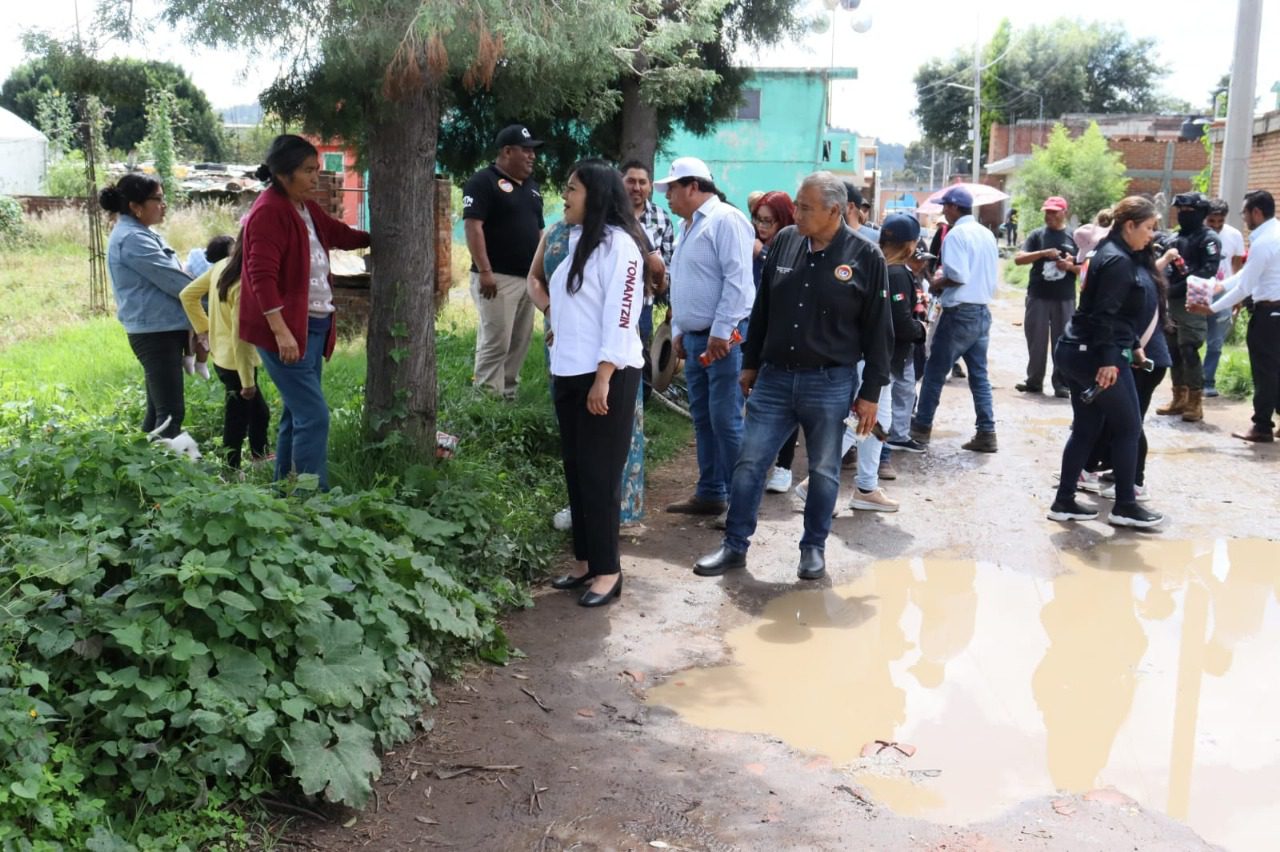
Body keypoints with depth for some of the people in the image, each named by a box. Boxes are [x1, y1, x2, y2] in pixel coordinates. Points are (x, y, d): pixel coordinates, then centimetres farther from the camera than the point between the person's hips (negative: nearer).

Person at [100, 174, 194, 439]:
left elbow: (166, 278, 22)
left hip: (161, 331, 10)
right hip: (155, 332, -10)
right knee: (171, 412, -13)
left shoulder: (138, 234, 17)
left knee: (159, 409, 14)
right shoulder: (133, 239, -15)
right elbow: (172, 280, -16)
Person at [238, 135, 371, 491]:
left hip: (312, 326, 10)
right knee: (314, 415, -12)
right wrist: (281, 332, -26)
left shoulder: (307, 208, 13)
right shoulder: (269, 212, -15)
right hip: (286, 330, -10)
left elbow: (340, 234, 30)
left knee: (297, 413, 14)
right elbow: (262, 277, -21)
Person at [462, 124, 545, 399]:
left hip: (528, 277, 8)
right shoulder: (484, 181, -7)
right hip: (498, 277, -8)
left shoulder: (531, 185, 18)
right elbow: (473, 226, -15)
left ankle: (508, 395, 17)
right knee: (495, 343, -9)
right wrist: (484, 271, -21)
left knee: (520, 343, 9)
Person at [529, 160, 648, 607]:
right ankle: (585, 560, 22)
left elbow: (620, 316, -18)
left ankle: (607, 570, 6)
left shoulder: (618, 243, -12)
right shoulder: (577, 240, 16)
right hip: (570, 373, 9)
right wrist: (546, 301, 5)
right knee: (576, 470, 12)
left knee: (599, 473, -3)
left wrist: (603, 380, -22)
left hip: (606, 375, -9)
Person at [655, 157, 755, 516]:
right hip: (694, 337, 10)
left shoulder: (725, 220, -11)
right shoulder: (687, 228, 19)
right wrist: (678, 330, 17)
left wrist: (721, 331, -20)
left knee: (725, 420, -8)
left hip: (725, 337, -9)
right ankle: (710, 493, 21)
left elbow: (738, 279, -19)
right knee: (702, 418, 13)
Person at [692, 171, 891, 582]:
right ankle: (734, 546, 15)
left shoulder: (865, 257, -7)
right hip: (774, 377, 3)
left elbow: (877, 332, -4)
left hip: (829, 384, -3)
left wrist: (870, 393, -5)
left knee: (823, 471, 9)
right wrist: (750, 363, 13)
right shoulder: (785, 241, 3)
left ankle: (814, 547, 25)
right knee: (749, 463, 4)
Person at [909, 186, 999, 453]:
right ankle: (986, 433, 9)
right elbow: (989, 276, 16)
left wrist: (938, 282, -4)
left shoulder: (956, 234, -13)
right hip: (982, 312, 7)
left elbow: (958, 276, -23)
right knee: (979, 373, 10)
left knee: (934, 371, 4)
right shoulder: (987, 235, 11)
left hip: (960, 313, -7)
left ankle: (921, 427, 11)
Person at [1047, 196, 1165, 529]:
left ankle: (1064, 502, 15)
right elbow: (1105, 314, -22)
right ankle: (1125, 506, 9)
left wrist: (1133, 346, 24)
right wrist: (1109, 361, -25)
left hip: (1078, 352, 10)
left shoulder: (1123, 257, 16)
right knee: (1129, 428, 1)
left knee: (1087, 428, 12)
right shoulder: (1117, 261, -16)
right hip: (1096, 356, -10)